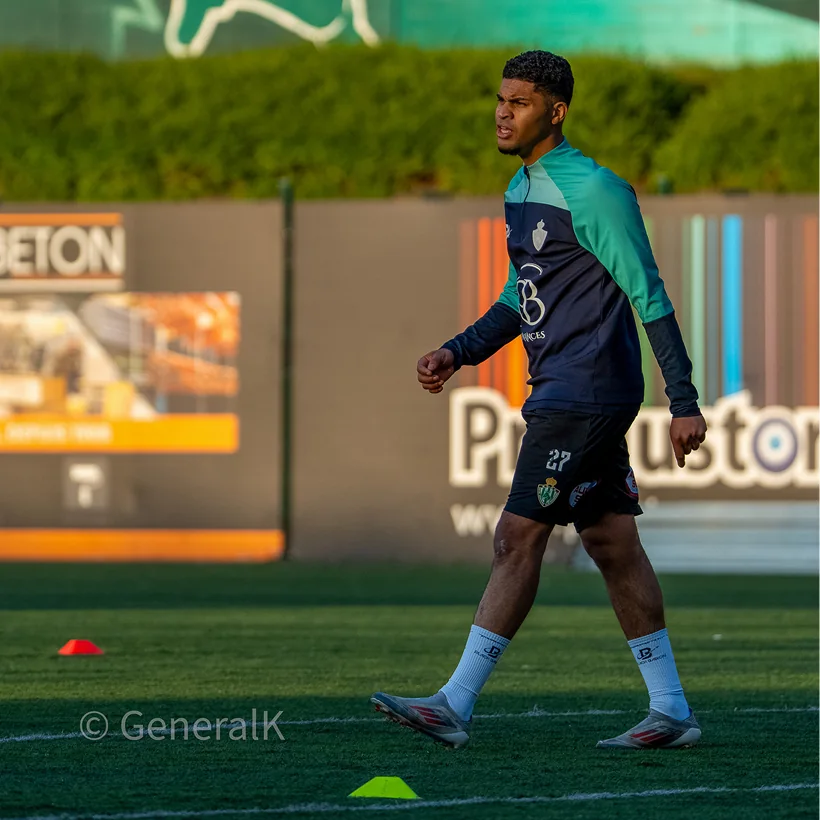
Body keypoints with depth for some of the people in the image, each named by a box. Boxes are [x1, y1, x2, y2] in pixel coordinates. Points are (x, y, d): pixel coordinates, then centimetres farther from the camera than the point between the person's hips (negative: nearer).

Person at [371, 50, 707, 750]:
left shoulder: (593, 190, -14)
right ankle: (671, 711, 12)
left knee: (518, 536, -11)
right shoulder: (522, 188, 15)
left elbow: (650, 297, -13)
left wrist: (684, 401, -15)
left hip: (585, 394, -10)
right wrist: (458, 352, 11)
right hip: (560, 394, 10)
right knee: (611, 543, 9)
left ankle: (457, 705, -11)